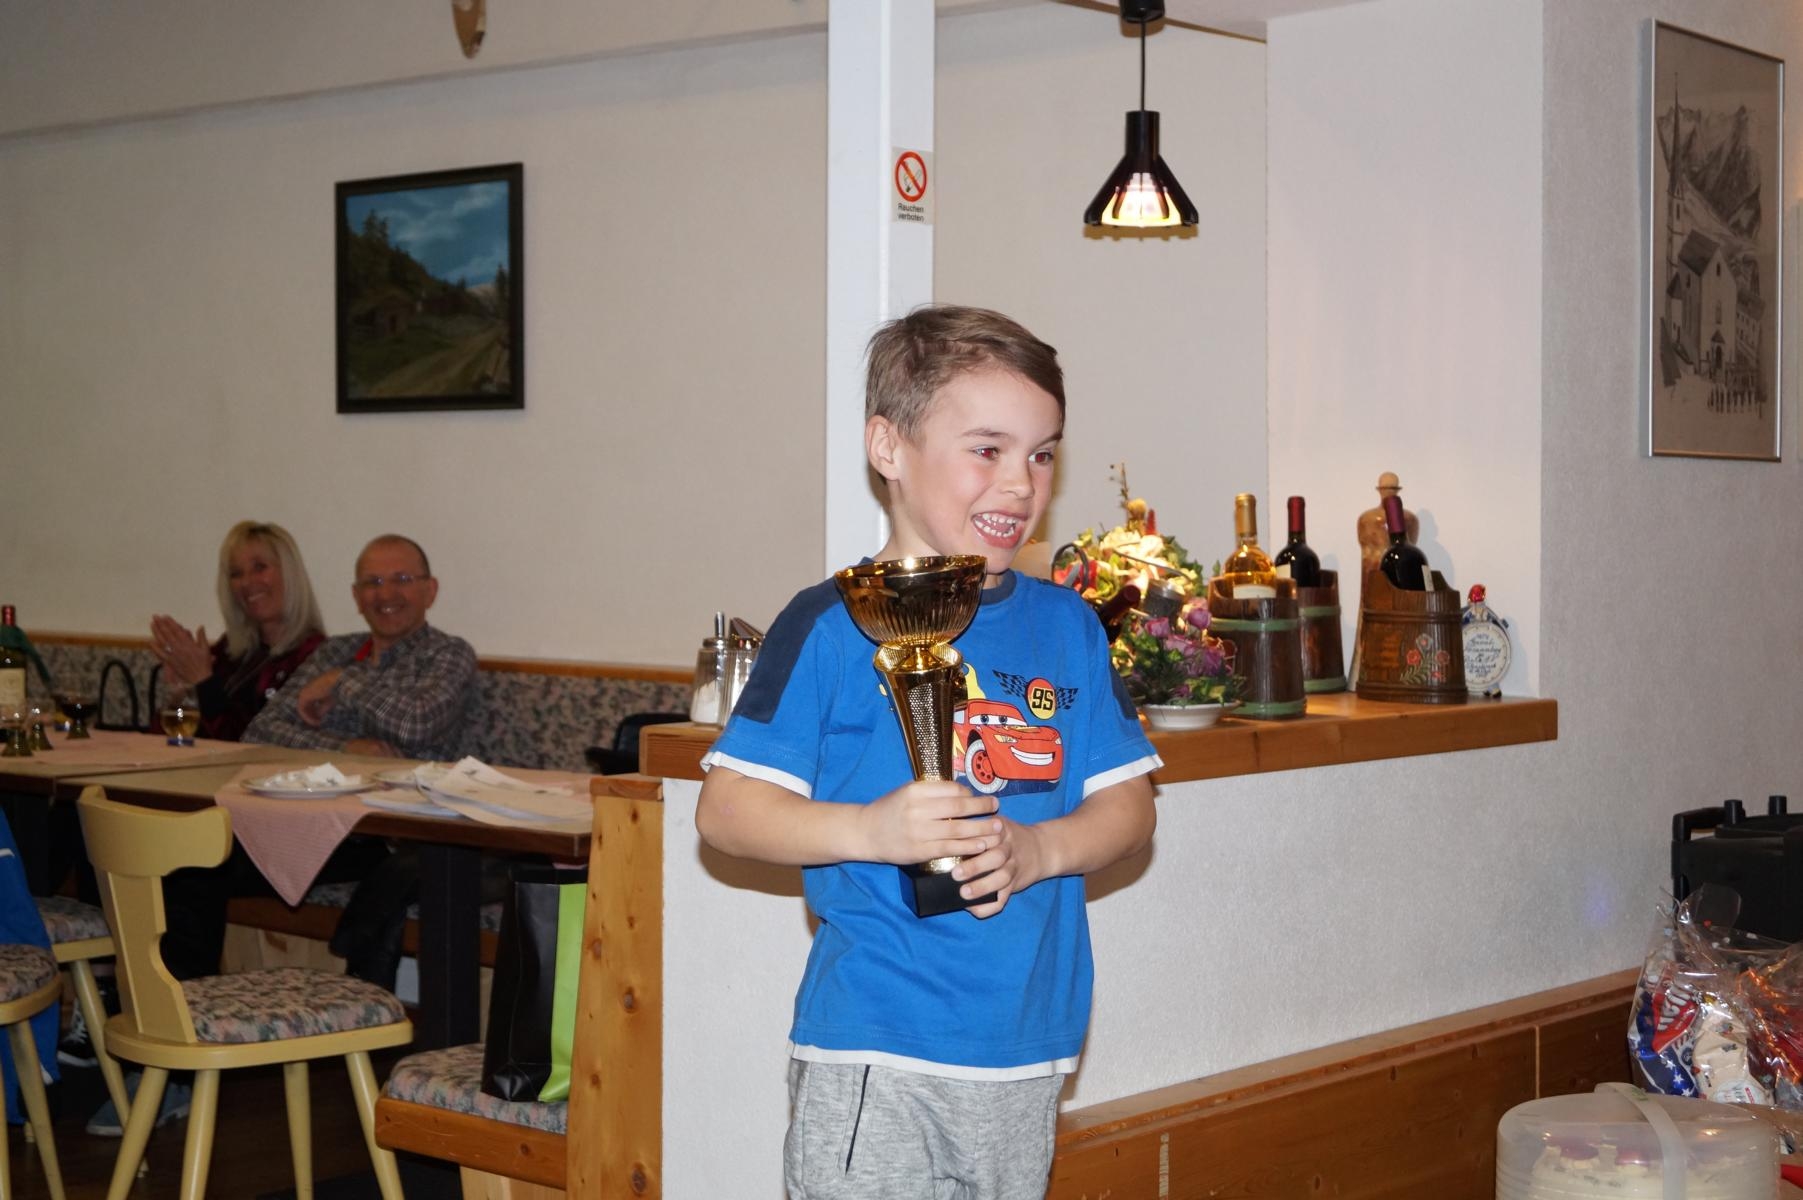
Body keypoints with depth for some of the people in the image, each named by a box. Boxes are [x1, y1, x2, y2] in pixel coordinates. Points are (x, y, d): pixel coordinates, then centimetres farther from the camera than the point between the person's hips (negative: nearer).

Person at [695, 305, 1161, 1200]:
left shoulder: (1067, 627, 9)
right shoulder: (833, 625, -7)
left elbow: (1128, 808, 8)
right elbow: (724, 810, -9)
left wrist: (1036, 850, -11)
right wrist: (869, 831, -24)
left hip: (1026, 1053, 5)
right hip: (872, 1056, -5)